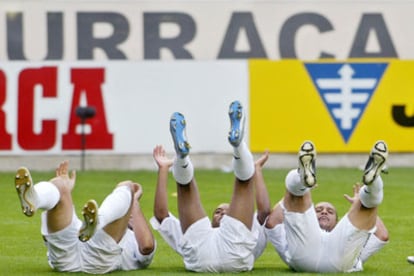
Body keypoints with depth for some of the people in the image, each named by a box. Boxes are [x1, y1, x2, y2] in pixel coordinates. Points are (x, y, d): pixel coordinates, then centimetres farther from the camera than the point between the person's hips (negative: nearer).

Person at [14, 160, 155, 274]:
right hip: (65, 255, 3)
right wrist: (65, 191, 42)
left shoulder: (137, 245, 39)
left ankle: (94, 223, -47)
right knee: (58, 185, -8)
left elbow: (147, 246, 12)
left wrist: (134, 202, 22)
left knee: (126, 186, -8)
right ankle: (31, 199, -51)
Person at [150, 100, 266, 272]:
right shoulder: (196, 238, 47)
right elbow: (161, 213, 38)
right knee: (185, 182, 8)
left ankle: (238, 143, -25)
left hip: (235, 257, 0)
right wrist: (163, 169, 40)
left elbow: (265, 211, 33)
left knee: (244, 178, 7)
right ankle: (181, 154, -27)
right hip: (200, 256, 0)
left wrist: (256, 169, 39)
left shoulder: (253, 238, 48)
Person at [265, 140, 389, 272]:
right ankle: (304, 177, -39)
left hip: (341, 261, 1)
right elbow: (271, 223, 31)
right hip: (304, 256, -1)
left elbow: (382, 236, 36)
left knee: (369, 200, 0)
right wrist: (290, 195, 37)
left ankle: (372, 177, -36)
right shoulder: (299, 239, 47)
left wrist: (359, 204, 43)